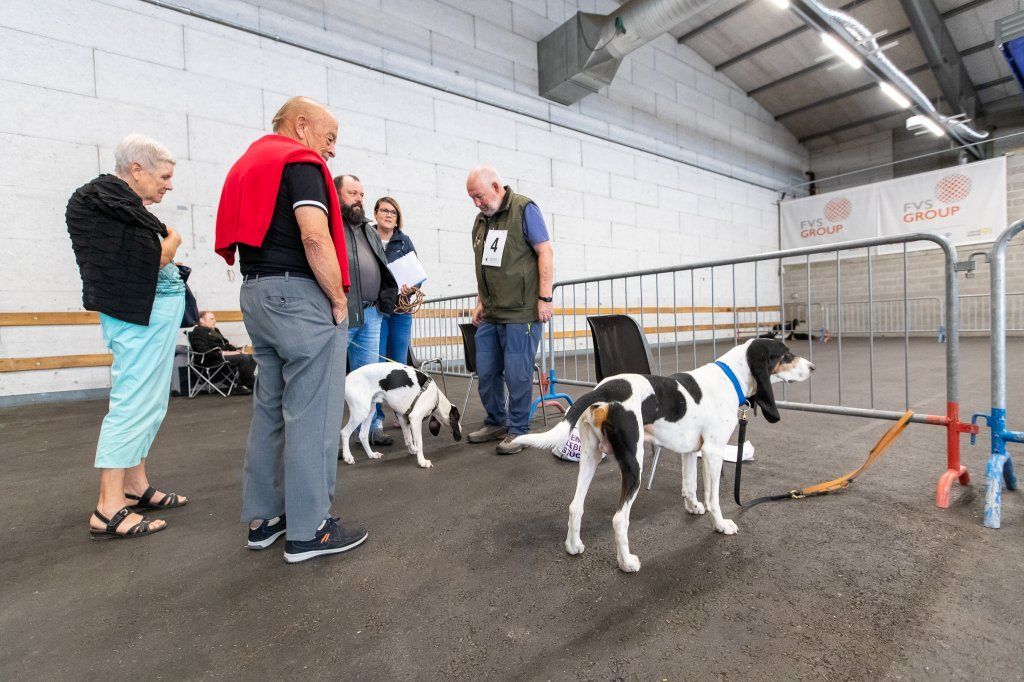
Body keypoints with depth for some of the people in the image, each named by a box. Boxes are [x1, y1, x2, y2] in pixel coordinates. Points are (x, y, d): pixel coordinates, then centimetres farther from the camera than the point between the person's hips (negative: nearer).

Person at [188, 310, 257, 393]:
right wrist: (225, 353, -21)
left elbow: (225, 344, 25)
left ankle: (240, 386, -18)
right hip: (212, 360, -9)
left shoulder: (215, 330, 26)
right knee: (243, 358, -29)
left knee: (251, 357, -10)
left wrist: (237, 350, 3)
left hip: (223, 355, 9)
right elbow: (205, 351, -16)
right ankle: (253, 385, -21)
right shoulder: (197, 332, -3)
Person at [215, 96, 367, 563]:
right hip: (300, 295, -10)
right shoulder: (301, 161, -6)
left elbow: (242, 235, 22)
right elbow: (315, 236, -21)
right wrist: (339, 299, -12)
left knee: (269, 408, 13)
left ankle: (262, 518, 23)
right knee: (311, 413, -5)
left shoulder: (250, 162, 22)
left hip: (256, 293, 10)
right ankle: (308, 530, 4)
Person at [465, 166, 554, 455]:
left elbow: (545, 251, -9)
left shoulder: (524, 209, -4)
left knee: (517, 374, -2)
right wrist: (481, 302, 18)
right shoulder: (481, 219, 16)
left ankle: (518, 430, 13)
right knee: (486, 373, 11)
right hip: (490, 314, 7)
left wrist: (545, 298, -15)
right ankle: (496, 423, 28)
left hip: (521, 313, -7)